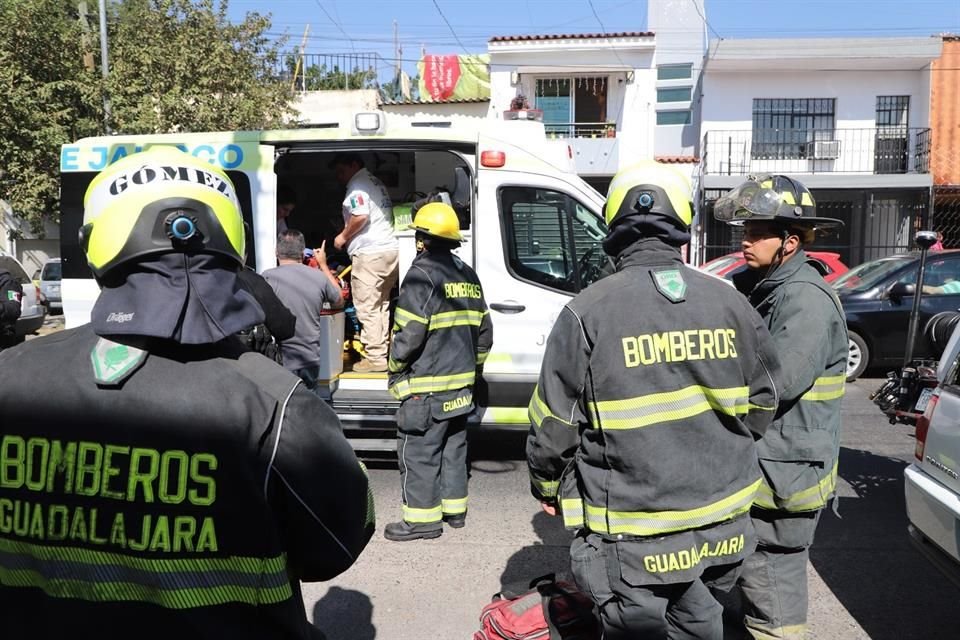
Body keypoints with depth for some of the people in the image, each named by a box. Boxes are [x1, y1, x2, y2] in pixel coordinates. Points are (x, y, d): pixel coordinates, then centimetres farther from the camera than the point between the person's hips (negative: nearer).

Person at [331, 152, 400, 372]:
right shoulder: (376, 183, 23)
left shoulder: (357, 185, -5)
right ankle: (382, 352, 17)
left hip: (370, 253, -10)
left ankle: (375, 358, -4)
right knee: (381, 306, 13)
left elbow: (361, 216, -19)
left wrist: (343, 236, -5)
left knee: (367, 307, -5)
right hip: (390, 249, 10)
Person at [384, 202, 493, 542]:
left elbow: (408, 333, -19)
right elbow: (484, 329, 17)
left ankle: (422, 518, 6)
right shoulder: (467, 275, 12)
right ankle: (454, 508, 27)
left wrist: (395, 368, -5)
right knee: (453, 447, 17)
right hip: (460, 382, 9)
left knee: (419, 451, 0)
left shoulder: (423, 274, -15)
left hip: (426, 386, -9)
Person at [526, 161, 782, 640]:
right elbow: (762, 402, 8)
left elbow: (554, 422, -11)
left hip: (633, 534, -4)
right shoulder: (729, 304, -3)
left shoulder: (587, 311, -15)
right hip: (721, 522, 5)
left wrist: (546, 486, 8)